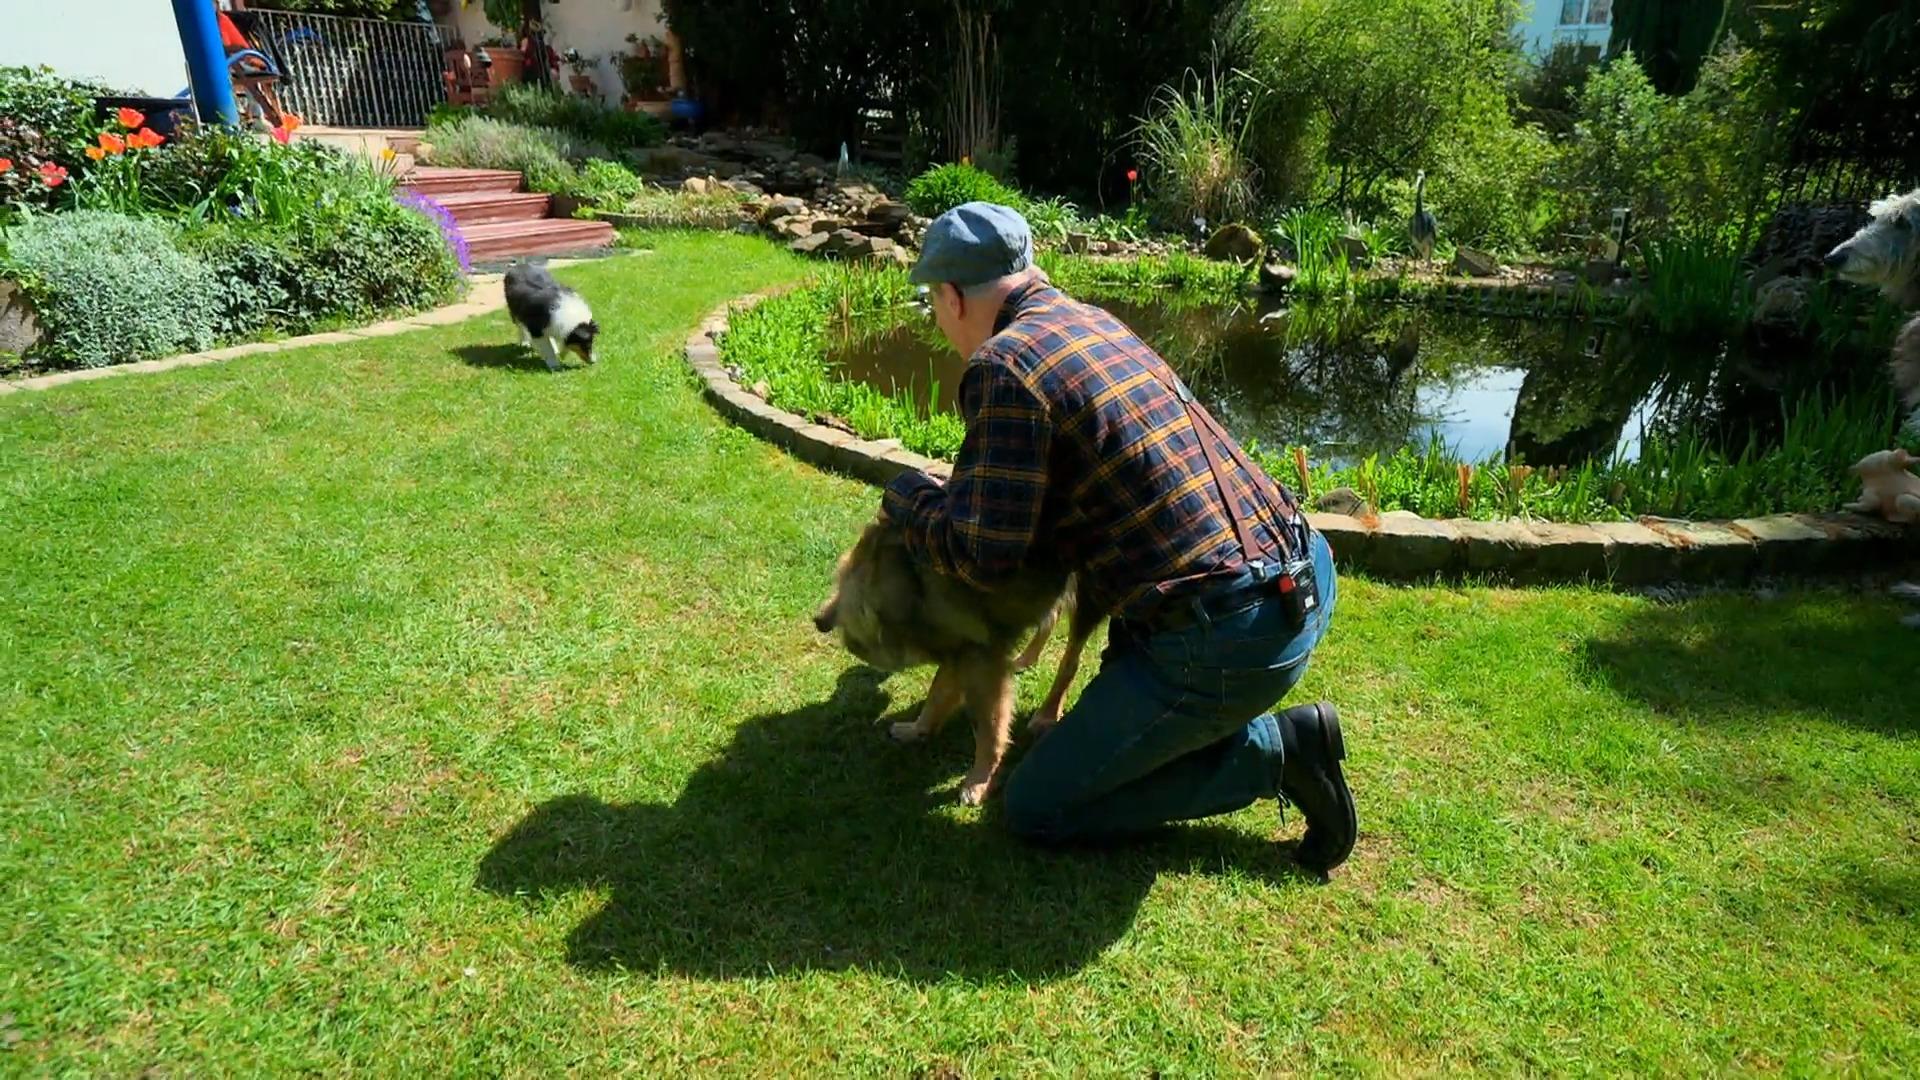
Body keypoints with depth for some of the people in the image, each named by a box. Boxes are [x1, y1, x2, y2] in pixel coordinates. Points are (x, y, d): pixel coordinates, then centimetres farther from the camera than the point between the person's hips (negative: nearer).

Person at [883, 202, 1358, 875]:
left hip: (1223, 643, -9)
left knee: (1036, 808, 7)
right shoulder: (1096, 323, 13)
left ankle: (1272, 751, 4)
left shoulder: (1003, 365, -13)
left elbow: (984, 556, -12)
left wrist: (906, 497, 7)